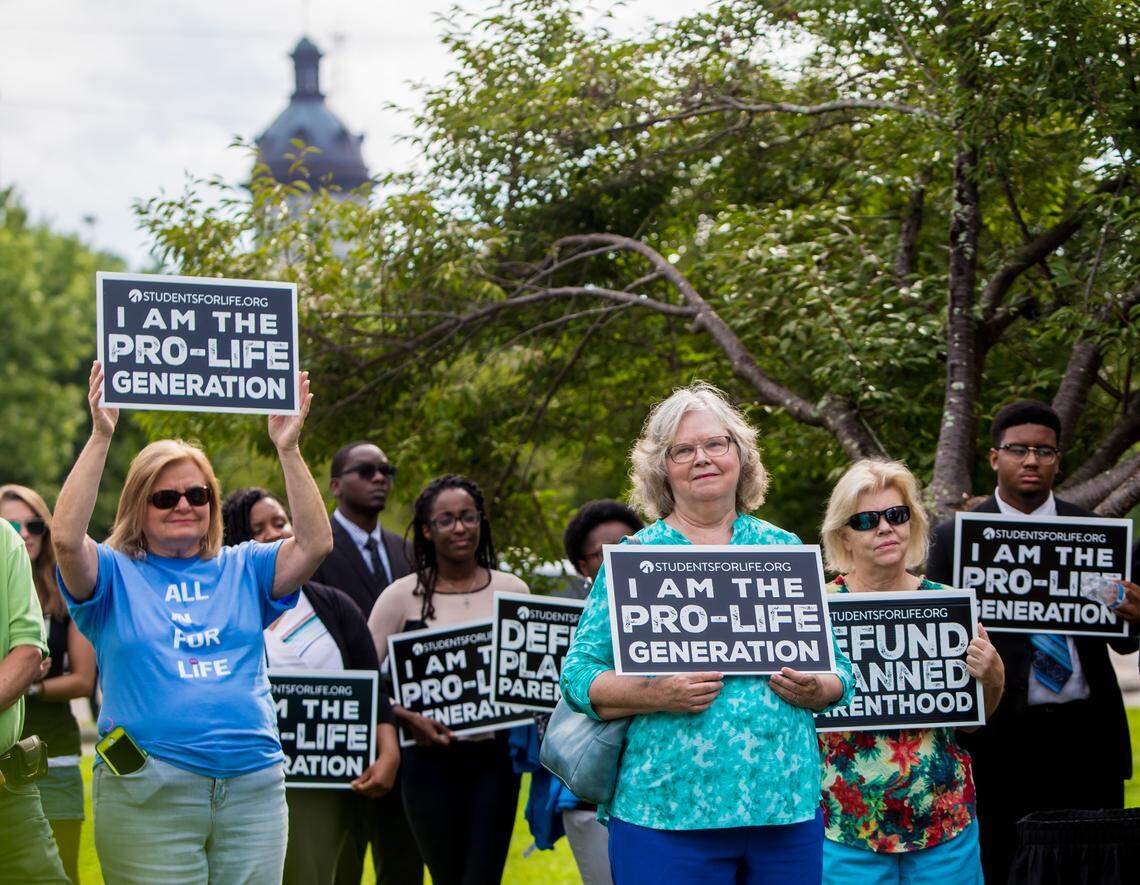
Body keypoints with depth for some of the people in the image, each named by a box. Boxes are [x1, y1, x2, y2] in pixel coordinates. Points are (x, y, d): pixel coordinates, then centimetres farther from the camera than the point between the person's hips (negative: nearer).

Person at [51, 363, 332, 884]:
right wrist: (100, 437, -17)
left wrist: (288, 450, -8)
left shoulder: (243, 571, 14)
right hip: (149, 796, -3)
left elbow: (315, 543, 0)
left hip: (254, 785, 3)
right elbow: (66, 537, -14)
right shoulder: (114, 574, 6)